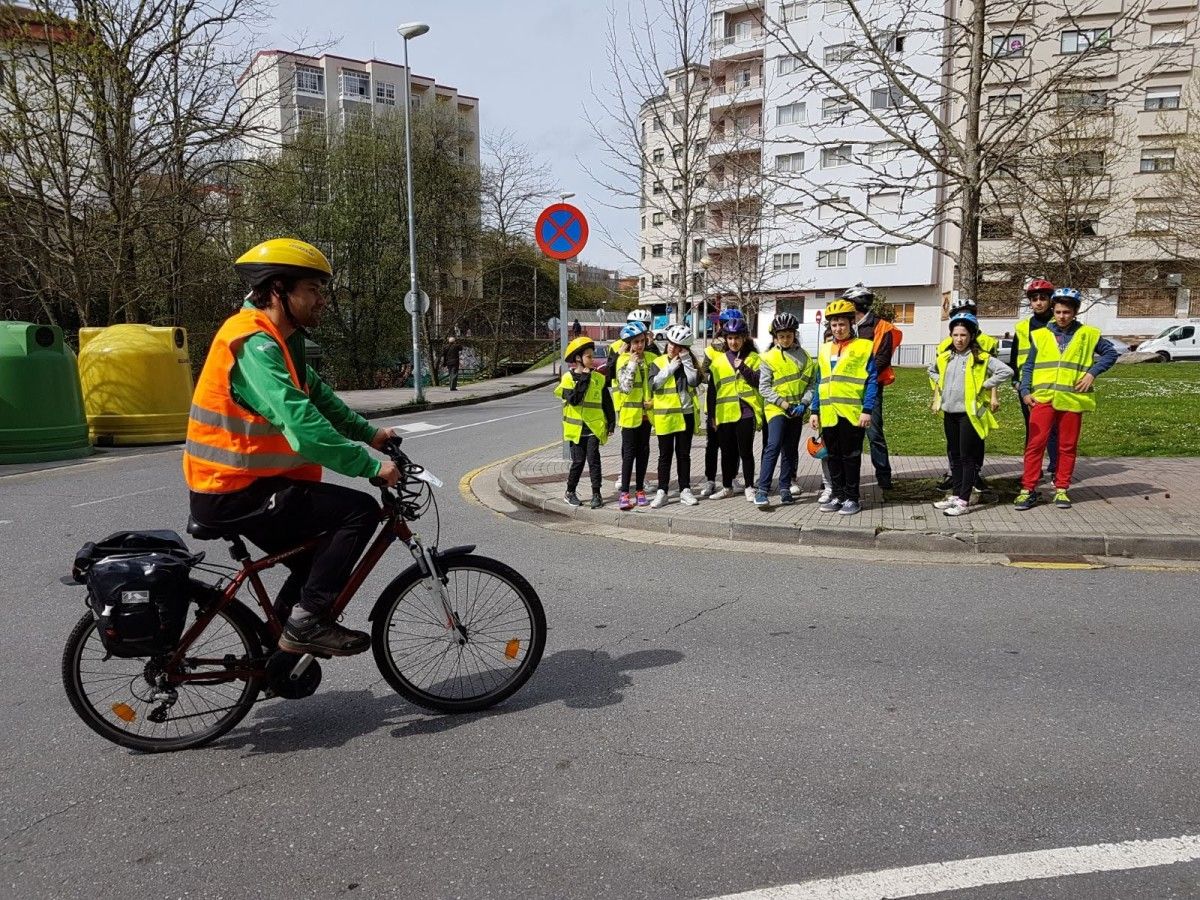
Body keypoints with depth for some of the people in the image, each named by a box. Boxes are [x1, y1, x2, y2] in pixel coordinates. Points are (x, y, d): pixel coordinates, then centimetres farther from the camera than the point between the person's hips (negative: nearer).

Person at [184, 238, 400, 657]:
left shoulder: (279, 341, 12)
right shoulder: (255, 345, -22)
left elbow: (318, 396, 17)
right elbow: (304, 428, -30)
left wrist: (369, 433, 6)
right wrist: (370, 465, -26)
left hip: (238, 484, 10)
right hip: (232, 492, -10)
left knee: (318, 556, 20)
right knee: (360, 510, -14)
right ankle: (307, 620, -6)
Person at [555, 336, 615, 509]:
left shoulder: (598, 378, 4)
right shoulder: (568, 377, -3)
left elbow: (607, 402, 8)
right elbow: (573, 399, -18)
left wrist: (611, 422, 2)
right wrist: (584, 379, -15)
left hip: (594, 428, 1)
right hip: (576, 428, -1)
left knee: (593, 459, -4)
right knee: (578, 461, 4)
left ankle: (596, 494, 3)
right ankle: (570, 492, 21)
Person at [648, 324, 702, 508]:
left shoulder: (690, 362, 6)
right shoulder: (658, 362, 1)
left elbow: (694, 381, -11)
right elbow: (654, 384, -13)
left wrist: (686, 360, -12)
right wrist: (671, 367, -12)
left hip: (686, 414, 2)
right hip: (665, 415, -1)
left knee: (684, 453, 9)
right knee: (665, 455, 4)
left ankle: (685, 490, 17)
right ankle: (661, 492, 8)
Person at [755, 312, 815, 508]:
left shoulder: (803, 356, 8)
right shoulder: (768, 357, -3)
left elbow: (811, 382, 7)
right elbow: (764, 387, -6)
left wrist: (803, 403, -8)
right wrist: (783, 403, -14)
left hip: (796, 410, 4)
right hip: (776, 409, -4)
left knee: (791, 450, 10)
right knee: (773, 446, -18)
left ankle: (785, 488, 20)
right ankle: (762, 491, -19)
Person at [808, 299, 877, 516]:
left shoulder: (864, 347, -1)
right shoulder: (824, 349, 15)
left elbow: (872, 381, -6)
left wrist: (867, 410, -14)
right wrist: (814, 411, 12)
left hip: (852, 414, -5)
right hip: (828, 414, 5)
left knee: (850, 456, 2)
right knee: (833, 456, 11)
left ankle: (852, 498, 12)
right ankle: (838, 495, 22)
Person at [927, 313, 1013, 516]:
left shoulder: (981, 358, -9)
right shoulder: (945, 357, 8)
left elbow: (1006, 371, -16)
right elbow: (932, 370, 29)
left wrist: (984, 385, -13)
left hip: (969, 412, -6)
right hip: (949, 412, 6)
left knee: (967, 457, -2)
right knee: (954, 456, 14)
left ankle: (964, 500, 0)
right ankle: (955, 494, 23)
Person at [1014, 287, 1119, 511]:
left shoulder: (1088, 335, 7)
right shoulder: (1040, 335, 7)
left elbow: (1111, 353, 14)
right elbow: (1028, 366, 9)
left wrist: (1093, 372, 0)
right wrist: (1025, 391, -2)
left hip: (1073, 400, 1)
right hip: (1042, 398, -1)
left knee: (1067, 447, 8)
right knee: (1035, 444, -4)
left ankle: (1061, 489, 18)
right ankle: (1028, 490, 1)